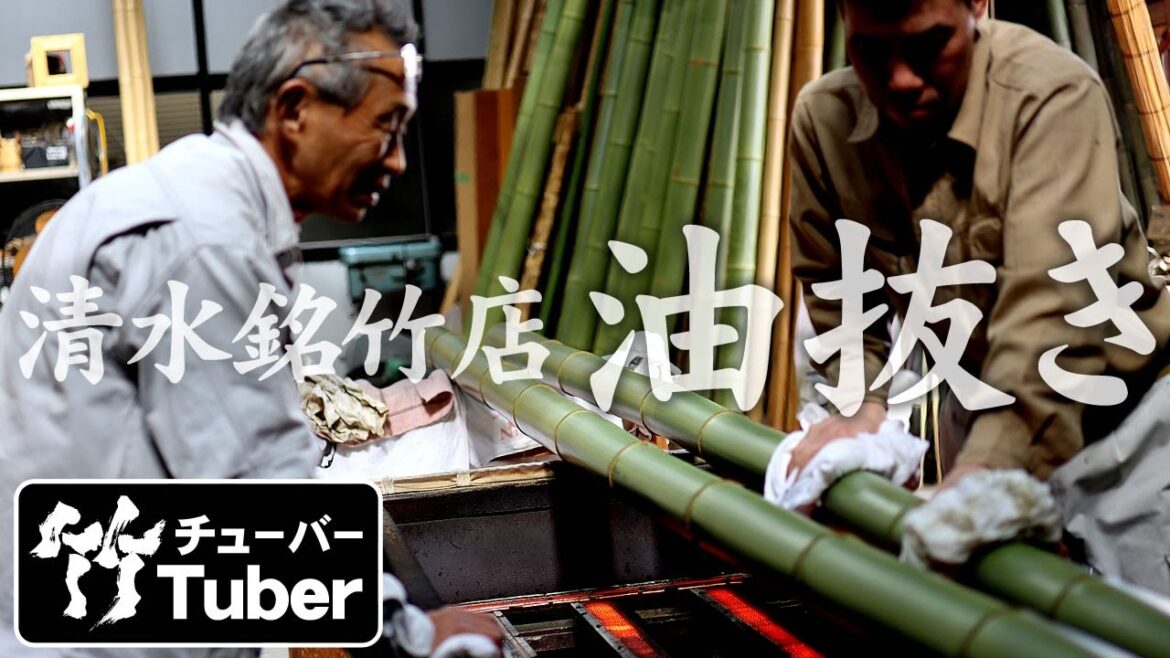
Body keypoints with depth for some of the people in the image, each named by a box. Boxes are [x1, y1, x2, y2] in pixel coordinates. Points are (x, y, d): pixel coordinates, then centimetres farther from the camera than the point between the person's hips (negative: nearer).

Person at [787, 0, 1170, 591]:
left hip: (1103, 381, -4)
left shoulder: (1053, 94, -30)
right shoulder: (822, 118, -13)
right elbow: (833, 283, -2)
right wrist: (861, 400, -19)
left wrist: (990, 466, -53)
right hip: (976, 393, 5)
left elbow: (1048, 302, -41)